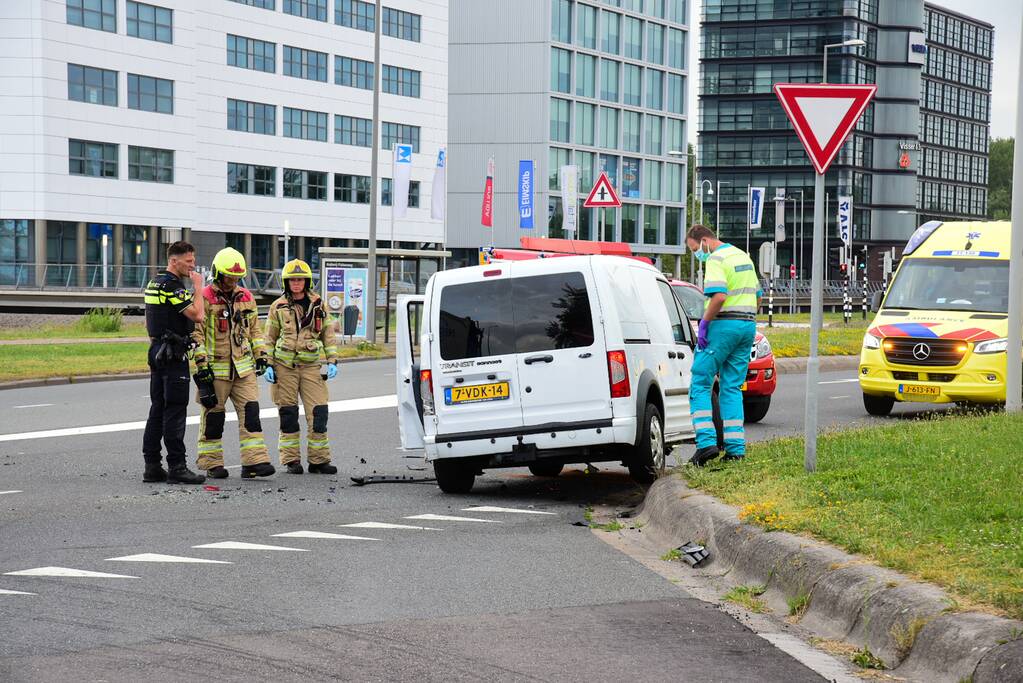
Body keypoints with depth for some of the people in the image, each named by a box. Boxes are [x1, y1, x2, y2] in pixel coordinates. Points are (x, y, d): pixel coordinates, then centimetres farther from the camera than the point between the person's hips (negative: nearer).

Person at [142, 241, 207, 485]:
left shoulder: (154, 283, 16)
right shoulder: (171, 285, -15)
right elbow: (197, 315, -20)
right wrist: (198, 287, -9)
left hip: (157, 352, 10)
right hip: (173, 355, -10)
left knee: (158, 409, 10)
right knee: (175, 410, -9)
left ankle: (152, 466, 11)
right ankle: (176, 467, -10)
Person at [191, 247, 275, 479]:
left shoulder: (246, 297, 12)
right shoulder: (205, 299, -6)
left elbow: (254, 329, 20)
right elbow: (196, 333, -8)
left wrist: (261, 355, 13)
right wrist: (201, 364, -13)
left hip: (243, 367, 5)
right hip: (216, 368, -5)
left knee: (250, 411, -4)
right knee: (214, 415, 3)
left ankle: (254, 461, -6)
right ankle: (212, 463, 13)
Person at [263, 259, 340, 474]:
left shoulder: (318, 305, 8)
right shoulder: (278, 307, 5)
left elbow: (328, 334, 13)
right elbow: (270, 338, 9)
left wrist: (332, 361, 4)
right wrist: (268, 365, 2)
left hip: (311, 366, 1)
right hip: (285, 366, -1)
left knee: (318, 412, -5)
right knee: (288, 413, 1)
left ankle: (318, 460, 3)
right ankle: (292, 460, 9)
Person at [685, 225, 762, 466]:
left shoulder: (716, 259, -10)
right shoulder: (742, 256, 19)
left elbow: (719, 296, -23)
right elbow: (758, 296, 23)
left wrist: (704, 324, -16)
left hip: (723, 326, -8)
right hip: (748, 325, 8)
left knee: (700, 384, -3)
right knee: (732, 388, 10)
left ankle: (706, 442, -14)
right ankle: (736, 447, 4)